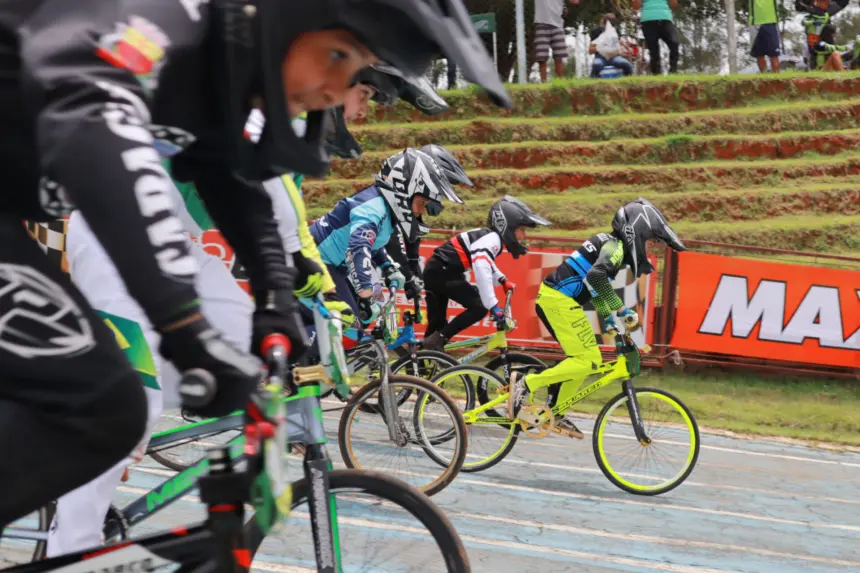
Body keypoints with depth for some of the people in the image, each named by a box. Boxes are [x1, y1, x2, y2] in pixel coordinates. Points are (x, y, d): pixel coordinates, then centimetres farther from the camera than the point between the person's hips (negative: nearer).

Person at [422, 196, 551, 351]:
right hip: (441, 273, -10)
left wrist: (502, 279, 17)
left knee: (437, 323, 16)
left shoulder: (489, 236, 12)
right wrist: (494, 307, -34)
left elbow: (485, 264, 31)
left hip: (435, 271, 10)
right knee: (479, 307, -12)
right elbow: (482, 272, -32)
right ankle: (436, 340, -12)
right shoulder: (491, 239, -18)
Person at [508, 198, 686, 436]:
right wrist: (620, 309, -25)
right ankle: (526, 383, -12)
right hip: (560, 300, -10)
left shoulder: (611, 244, 20)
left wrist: (605, 317, 24)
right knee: (588, 360, -10)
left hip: (550, 298, 10)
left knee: (582, 358, 16)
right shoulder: (615, 246, -11)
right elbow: (596, 276, -30)